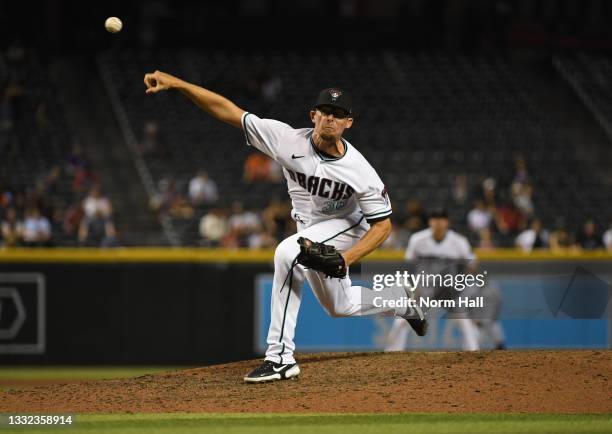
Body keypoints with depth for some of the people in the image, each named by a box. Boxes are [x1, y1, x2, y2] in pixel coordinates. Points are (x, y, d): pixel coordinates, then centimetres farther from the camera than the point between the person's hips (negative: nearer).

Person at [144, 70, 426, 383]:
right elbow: (227, 110, -27)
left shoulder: (360, 172, -30)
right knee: (340, 306, 22)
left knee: (288, 253, -34)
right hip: (311, 230, 6)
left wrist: (346, 259, -33)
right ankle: (403, 303, 52)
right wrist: (176, 83, -36)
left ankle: (281, 357, -34)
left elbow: (383, 225, -19)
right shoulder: (289, 140, -24)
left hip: (347, 228, -6)